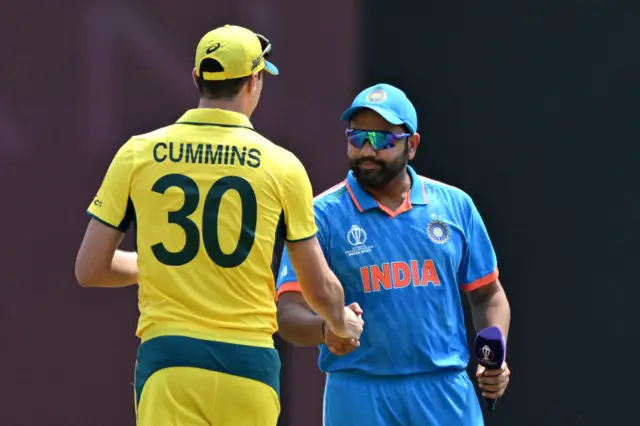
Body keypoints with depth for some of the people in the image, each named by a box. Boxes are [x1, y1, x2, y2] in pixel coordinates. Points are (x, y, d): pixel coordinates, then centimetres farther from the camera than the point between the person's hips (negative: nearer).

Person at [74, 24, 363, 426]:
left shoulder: (138, 153, 3)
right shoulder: (281, 165, 1)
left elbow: (90, 269, 6)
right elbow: (321, 290, 7)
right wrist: (342, 322, 30)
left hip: (168, 360, 0)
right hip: (249, 360, 0)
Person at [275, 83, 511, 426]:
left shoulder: (455, 205, 9)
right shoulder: (323, 215, -2)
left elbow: (487, 294, 16)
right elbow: (289, 313, -9)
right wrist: (327, 330, -31)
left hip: (448, 395, 2)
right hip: (359, 398, -2)